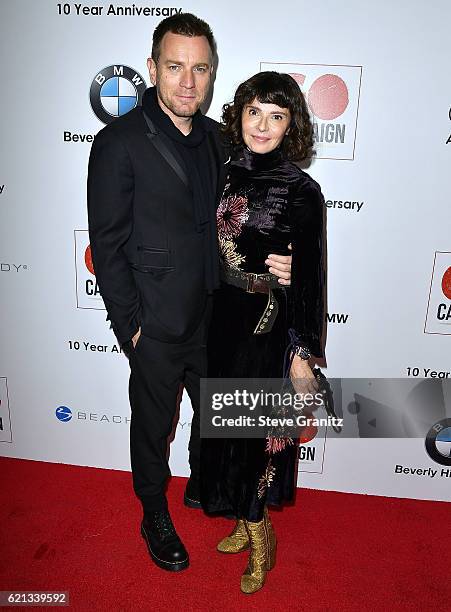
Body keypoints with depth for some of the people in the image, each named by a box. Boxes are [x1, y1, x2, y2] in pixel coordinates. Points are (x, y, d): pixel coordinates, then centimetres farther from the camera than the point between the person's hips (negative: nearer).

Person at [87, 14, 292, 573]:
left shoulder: (213, 136, 4)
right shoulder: (119, 142, -15)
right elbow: (107, 247, -13)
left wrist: (263, 260, -7)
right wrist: (130, 326, -12)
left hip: (213, 316, 6)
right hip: (156, 326, -6)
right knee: (153, 424, 15)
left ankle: (203, 486, 52)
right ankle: (155, 516, 42)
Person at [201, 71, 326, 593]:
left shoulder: (301, 191, -12)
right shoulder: (226, 173, 3)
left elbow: (309, 280, -11)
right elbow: (212, 251, 10)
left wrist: (303, 355, -11)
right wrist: (203, 320, 13)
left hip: (269, 328, -5)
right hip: (222, 321, 6)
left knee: (253, 433, 7)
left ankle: (259, 538, 34)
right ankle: (247, 522, 42)